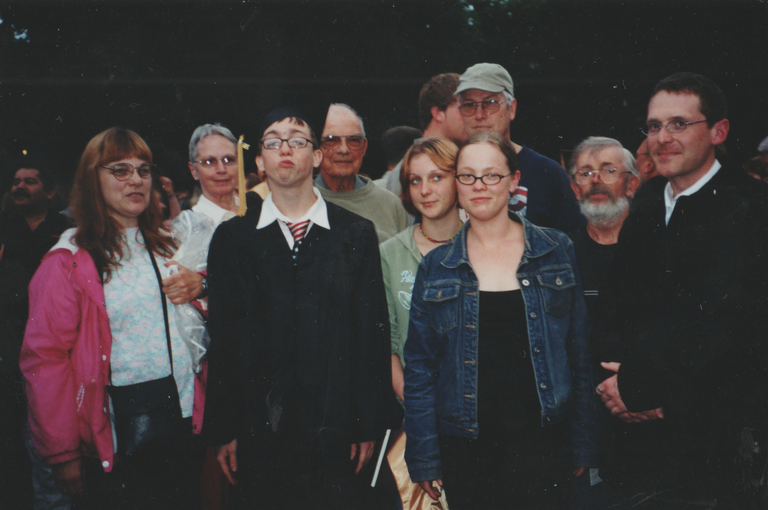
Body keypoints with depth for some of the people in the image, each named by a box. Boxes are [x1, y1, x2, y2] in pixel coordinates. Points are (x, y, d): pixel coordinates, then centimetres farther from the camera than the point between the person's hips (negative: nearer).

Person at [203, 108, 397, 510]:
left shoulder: (357, 234, 5)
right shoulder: (231, 238, 7)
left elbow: (373, 330, 2)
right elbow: (223, 337, 5)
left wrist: (369, 423, -1)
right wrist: (223, 429, 1)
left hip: (332, 428, 0)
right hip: (256, 428, 1)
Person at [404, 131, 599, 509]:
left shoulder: (556, 251, 3)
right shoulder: (436, 267, 3)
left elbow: (578, 352, 5)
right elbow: (419, 368, 5)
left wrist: (583, 443, 4)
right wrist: (424, 457, 0)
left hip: (540, 440, 0)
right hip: (464, 447, 1)